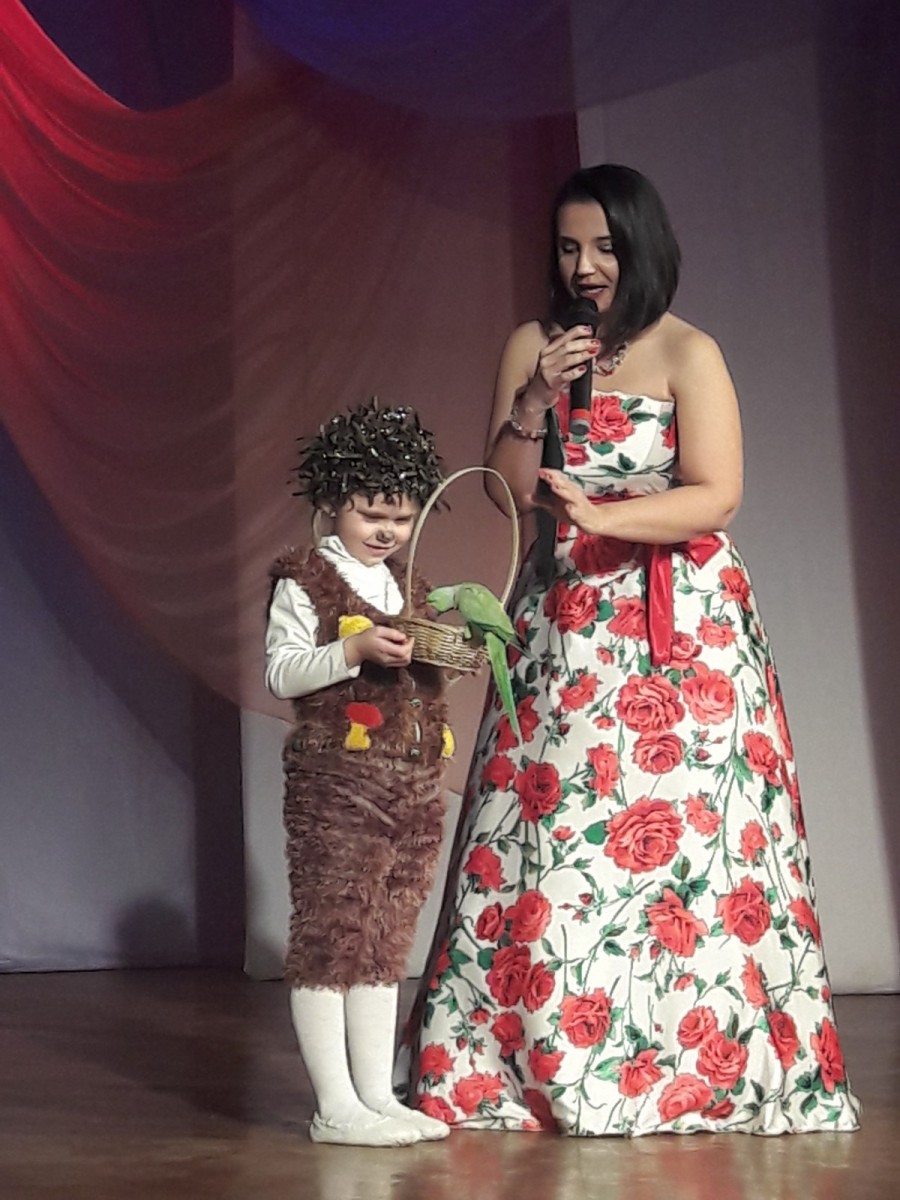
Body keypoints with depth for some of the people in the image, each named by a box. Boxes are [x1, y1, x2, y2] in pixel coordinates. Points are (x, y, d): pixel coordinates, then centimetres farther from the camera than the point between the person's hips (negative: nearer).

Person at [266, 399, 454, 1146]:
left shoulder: (410, 588, 16)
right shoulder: (303, 582, -4)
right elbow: (280, 673, -11)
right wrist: (355, 650, -22)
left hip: (415, 785, 7)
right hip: (336, 783, -7)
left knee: (386, 945, 11)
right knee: (330, 939, -3)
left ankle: (378, 1096, 18)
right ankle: (336, 1106, 3)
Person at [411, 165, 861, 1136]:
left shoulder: (687, 354, -4)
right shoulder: (532, 347, 8)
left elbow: (716, 495, -12)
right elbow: (508, 486, 4)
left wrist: (602, 516, -24)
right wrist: (537, 397, -11)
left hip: (680, 631, -3)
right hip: (565, 628, 3)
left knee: (678, 831, -4)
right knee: (549, 832, 0)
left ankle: (701, 1070, 7)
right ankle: (537, 1068, 8)